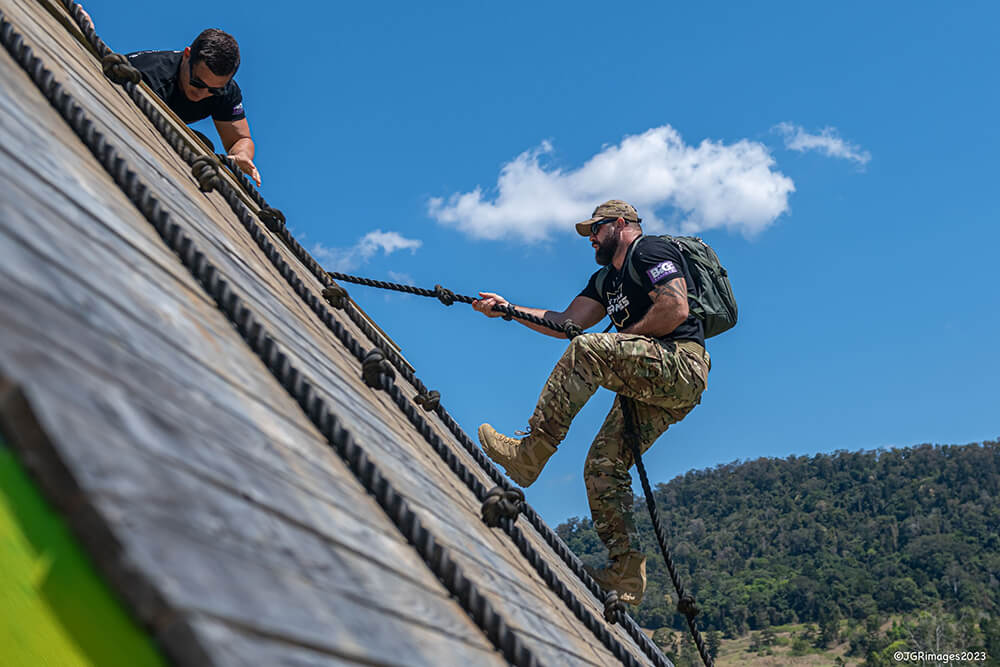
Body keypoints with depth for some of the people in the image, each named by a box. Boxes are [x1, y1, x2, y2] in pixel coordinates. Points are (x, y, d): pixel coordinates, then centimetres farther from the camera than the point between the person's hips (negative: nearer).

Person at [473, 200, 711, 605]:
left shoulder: (651, 251, 1)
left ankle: (530, 454, -28)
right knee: (603, 465, -2)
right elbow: (568, 323, 19)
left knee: (586, 351, -27)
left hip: (681, 364, -9)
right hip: (652, 388, 9)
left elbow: (675, 310, -14)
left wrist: (625, 337, -5)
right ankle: (625, 571, -2)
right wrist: (508, 309, 12)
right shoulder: (605, 280, 28)